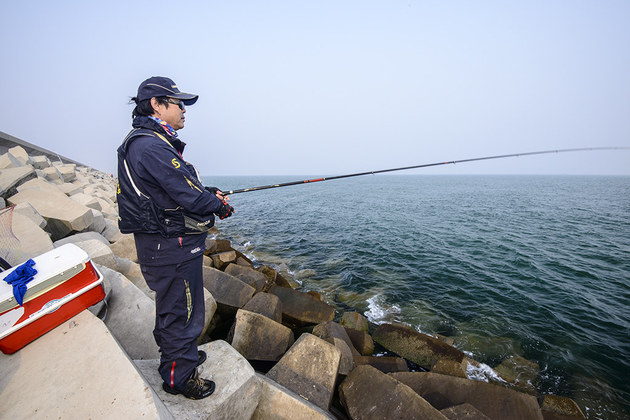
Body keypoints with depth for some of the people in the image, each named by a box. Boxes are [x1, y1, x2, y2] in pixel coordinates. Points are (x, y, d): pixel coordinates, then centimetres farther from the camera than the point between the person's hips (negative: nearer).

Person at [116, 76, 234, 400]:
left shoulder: (154, 142, 14)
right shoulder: (150, 146, -21)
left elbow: (177, 188, 18)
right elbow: (189, 197, -25)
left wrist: (208, 192, 4)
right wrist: (219, 205, -6)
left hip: (166, 242, 11)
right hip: (171, 247, -11)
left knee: (172, 306, 26)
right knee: (182, 312, 6)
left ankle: (181, 353, 48)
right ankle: (179, 378, 28)